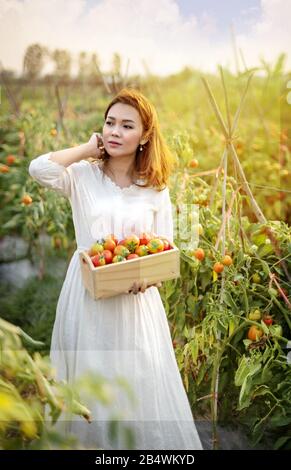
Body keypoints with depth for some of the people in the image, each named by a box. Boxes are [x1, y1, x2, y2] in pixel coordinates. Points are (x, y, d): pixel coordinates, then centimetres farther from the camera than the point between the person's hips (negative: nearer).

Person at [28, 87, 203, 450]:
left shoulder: (156, 189, 3)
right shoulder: (82, 175, -2)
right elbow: (39, 168, -21)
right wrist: (87, 148, -8)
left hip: (137, 300, 1)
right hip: (88, 295, -1)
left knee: (142, 386, 10)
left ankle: (146, 441, 33)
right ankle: (89, 440, 36)